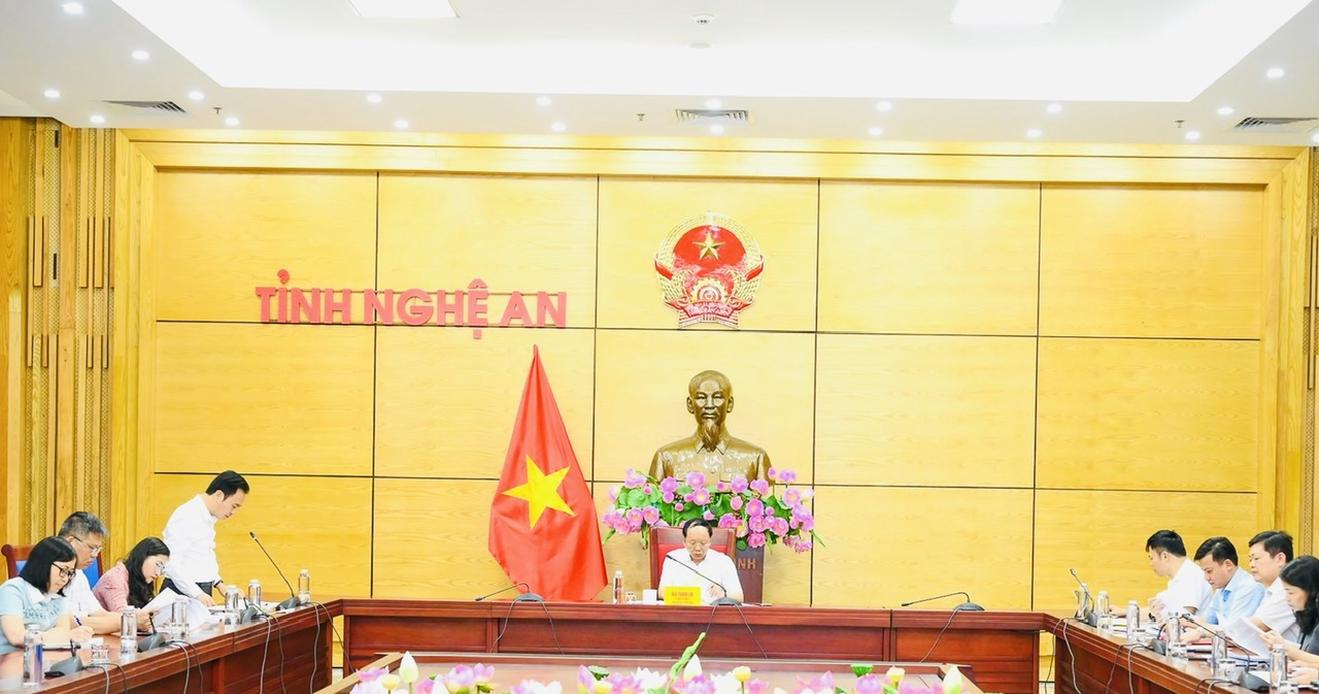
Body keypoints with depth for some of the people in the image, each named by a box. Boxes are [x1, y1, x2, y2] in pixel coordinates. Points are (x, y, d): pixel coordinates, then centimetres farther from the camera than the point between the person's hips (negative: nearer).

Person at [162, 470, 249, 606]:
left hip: (202, 595, 8)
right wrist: (197, 594, -24)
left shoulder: (209, 518, 13)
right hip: (184, 594, -8)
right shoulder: (186, 518, -15)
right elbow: (172, 563, -20)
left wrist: (218, 583, 9)